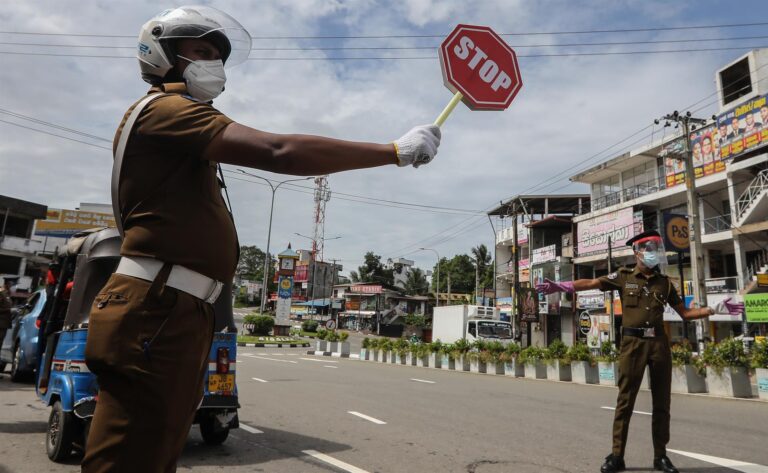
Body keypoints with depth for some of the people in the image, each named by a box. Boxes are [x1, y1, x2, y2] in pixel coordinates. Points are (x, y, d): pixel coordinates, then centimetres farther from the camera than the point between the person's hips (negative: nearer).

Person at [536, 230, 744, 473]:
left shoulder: (664, 282, 12)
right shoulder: (623, 276, 4)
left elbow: (685, 313, 17)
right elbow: (589, 283, -5)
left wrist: (715, 309, 6)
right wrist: (558, 286, -15)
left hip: (659, 343, 3)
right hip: (633, 343, -3)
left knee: (661, 402, 9)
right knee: (625, 400, -1)